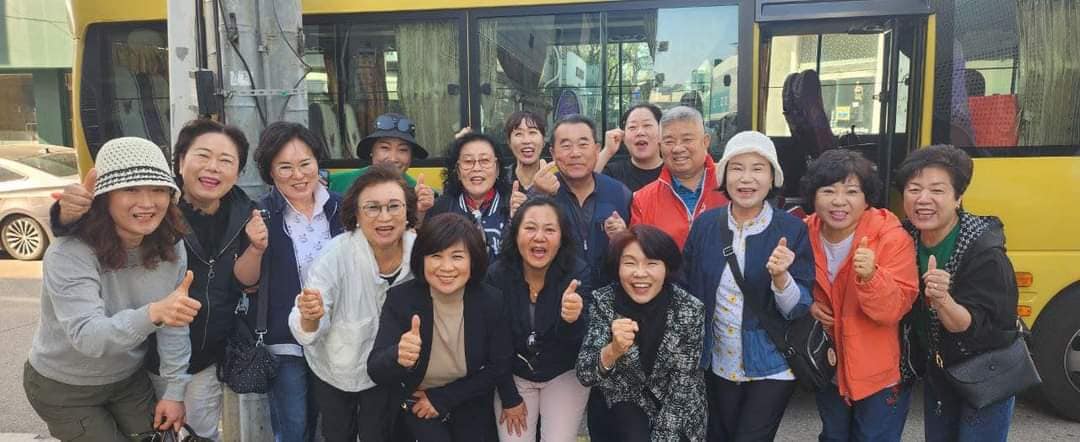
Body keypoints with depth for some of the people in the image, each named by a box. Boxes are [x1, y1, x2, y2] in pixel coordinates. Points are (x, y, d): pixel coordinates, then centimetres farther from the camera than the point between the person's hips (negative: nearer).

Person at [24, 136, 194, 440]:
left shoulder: (171, 248, -13)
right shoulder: (68, 255, -28)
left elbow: (174, 327, -6)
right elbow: (87, 337, -40)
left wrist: (175, 390, -7)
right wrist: (152, 314, -57)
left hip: (129, 379, 4)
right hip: (63, 389, -4)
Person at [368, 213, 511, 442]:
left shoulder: (490, 301, -18)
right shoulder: (400, 298, -20)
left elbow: (499, 365, -9)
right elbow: (375, 370, -28)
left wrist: (442, 398, -12)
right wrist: (397, 357, -50)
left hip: (469, 401, 1)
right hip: (415, 402, -1)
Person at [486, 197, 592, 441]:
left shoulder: (577, 273, -19)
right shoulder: (497, 275, -16)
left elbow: (575, 342, -28)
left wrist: (572, 319, -50)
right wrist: (509, 398, -5)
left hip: (564, 375, -1)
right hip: (514, 376, 1)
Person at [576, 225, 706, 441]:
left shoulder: (690, 309, -21)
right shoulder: (603, 301, -19)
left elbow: (683, 386, -15)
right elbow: (584, 374, -24)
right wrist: (613, 350, -42)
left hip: (678, 406, 1)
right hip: (629, 399, 0)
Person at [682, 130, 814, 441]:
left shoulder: (792, 229, -12)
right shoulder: (705, 224, -5)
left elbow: (800, 309, -13)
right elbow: (687, 290, 4)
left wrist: (780, 277, -31)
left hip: (771, 368, -3)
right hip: (718, 366, 3)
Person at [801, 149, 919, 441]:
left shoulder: (892, 239, -20)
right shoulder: (805, 234, -9)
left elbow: (894, 309, -23)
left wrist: (871, 277, -41)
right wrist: (807, 305, -12)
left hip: (881, 376, -4)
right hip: (828, 370, 4)